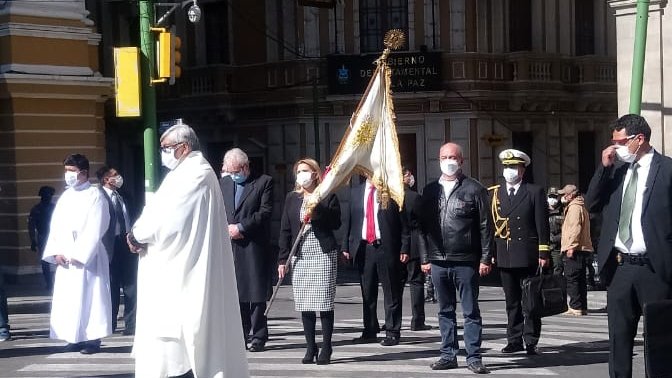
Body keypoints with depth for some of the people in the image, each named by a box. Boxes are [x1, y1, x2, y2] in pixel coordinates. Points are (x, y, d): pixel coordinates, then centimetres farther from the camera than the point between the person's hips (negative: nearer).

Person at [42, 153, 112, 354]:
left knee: (88, 297, -5)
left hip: (87, 257, -6)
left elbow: (94, 231, -12)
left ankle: (92, 339, -1)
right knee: (67, 298, 5)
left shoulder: (95, 196, -5)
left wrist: (78, 255, -15)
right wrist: (56, 252, -2)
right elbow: (55, 227, 12)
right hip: (65, 259, 6)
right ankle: (76, 338, 11)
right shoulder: (65, 197, 15)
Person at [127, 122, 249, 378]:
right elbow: (162, 212, 15)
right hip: (178, 270, 10)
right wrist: (141, 233, -2)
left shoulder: (195, 175, -14)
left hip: (181, 273, -10)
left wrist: (137, 234, -5)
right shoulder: (189, 172, 17)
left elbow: (168, 218, -20)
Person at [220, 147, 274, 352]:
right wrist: (226, 228, -5)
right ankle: (242, 334, 13)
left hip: (254, 248, -4)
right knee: (236, 293, 6)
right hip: (229, 247, 4)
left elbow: (265, 212, -7)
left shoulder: (264, 182, 0)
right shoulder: (223, 184, 14)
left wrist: (241, 227, -12)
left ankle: (258, 336, 6)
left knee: (257, 293, -2)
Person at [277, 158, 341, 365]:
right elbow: (285, 229, 11)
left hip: (323, 254, -4)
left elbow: (336, 223, -4)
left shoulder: (328, 196, 2)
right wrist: (282, 259, 6)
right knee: (304, 304, 2)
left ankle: (326, 348, 3)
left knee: (324, 302, -4)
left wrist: (317, 211, -16)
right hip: (300, 256, 4)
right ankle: (310, 347, 10)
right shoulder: (292, 198, 13)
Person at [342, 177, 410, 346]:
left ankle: (392, 332, 8)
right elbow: (349, 220, 14)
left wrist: (404, 248, -9)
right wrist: (346, 246, 8)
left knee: (391, 293, 2)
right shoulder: (356, 191, 12)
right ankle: (370, 331, 19)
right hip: (363, 248, 4)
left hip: (387, 248, -4)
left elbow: (404, 222, -3)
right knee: (367, 293, 10)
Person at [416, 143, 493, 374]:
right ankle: (449, 355, 18)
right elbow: (423, 226, 12)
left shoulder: (474, 189, -1)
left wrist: (486, 259, -8)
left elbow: (485, 227, -3)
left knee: (471, 312, 2)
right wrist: (425, 258, 7)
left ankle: (474, 357, 6)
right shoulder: (430, 191, 11)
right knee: (445, 311, 11)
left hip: (466, 262, -4)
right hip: (438, 261, 4)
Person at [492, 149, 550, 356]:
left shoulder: (535, 192, 3)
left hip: (528, 256, -3)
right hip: (504, 256, 3)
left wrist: (543, 253, -7)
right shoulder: (495, 194, 12)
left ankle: (531, 342, 4)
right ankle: (514, 340, 13)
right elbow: (490, 225, 10)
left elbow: (542, 225, -1)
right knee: (511, 301, 7)